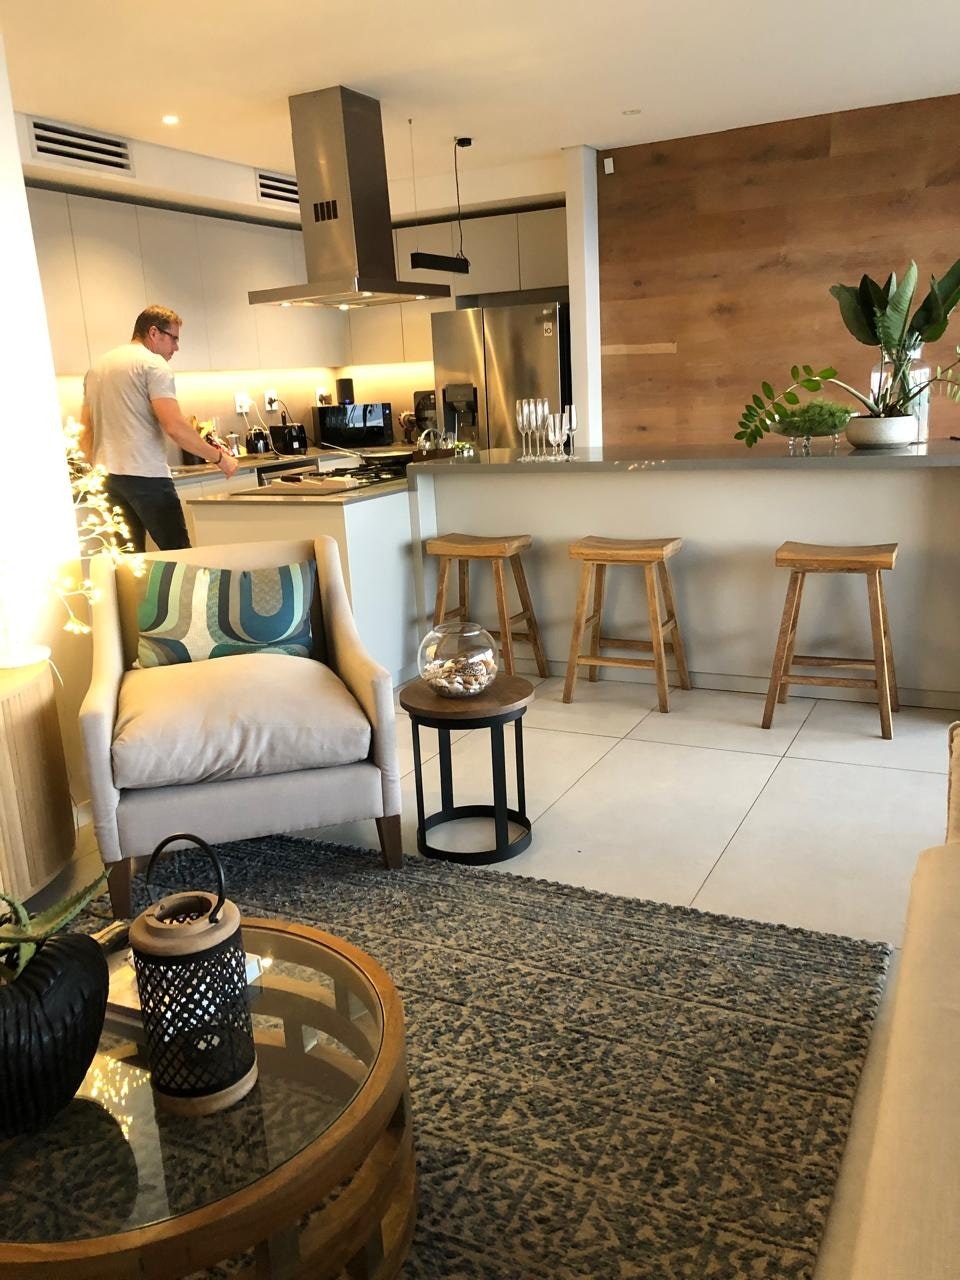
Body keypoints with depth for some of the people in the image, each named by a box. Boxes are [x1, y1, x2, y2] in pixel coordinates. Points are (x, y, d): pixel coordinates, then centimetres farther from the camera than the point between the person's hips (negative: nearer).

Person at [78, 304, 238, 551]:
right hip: (145, 475, -7)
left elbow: (85, 431, 20)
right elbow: (175, 427, -15)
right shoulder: (153, 364, -5)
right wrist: (219, 458, -7)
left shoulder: (97, 367, 19)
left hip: (106, 478, 8)